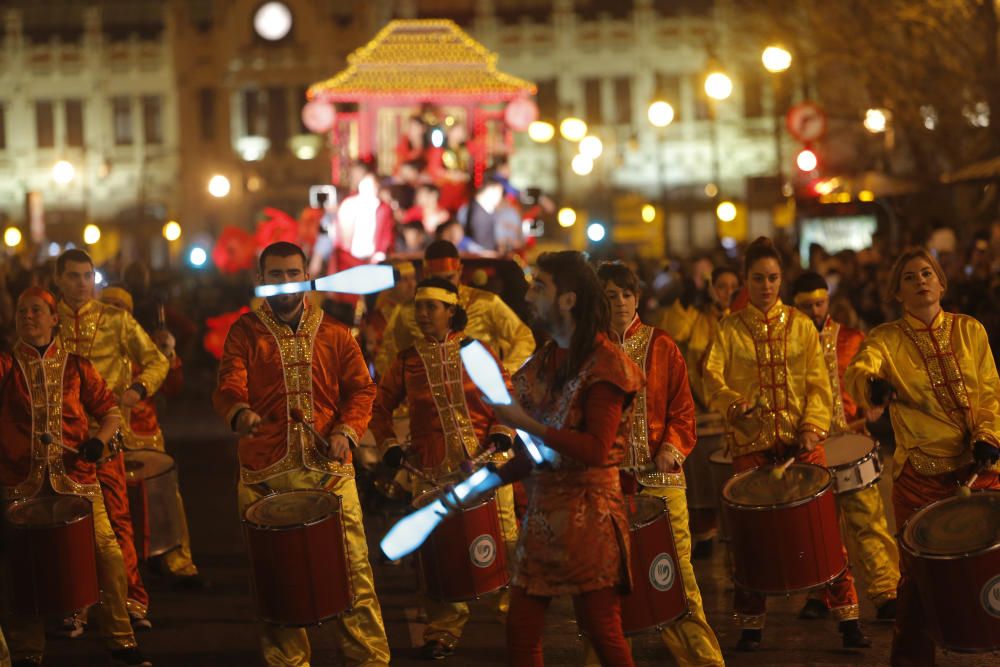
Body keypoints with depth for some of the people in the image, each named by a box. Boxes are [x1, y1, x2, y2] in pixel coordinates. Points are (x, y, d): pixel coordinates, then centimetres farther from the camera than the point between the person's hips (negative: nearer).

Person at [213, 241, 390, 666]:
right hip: (266, 476, 0)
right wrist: (240, 413, -30)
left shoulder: (333, 334, 11)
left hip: (329, 469, 1)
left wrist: (347, 429, -8)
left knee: (352, 568, -3)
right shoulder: (244, 333, 6)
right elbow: (228, 388, -7)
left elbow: (360, 389, 11)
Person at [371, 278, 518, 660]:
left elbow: (505, 396, 8)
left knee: (504, 540, 0)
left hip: (485, 461, -1)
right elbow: (381, 406, 14)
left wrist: (501, 433, -6)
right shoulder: (407, 361, 7)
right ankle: (443, 631, 11)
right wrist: (389, 446, 1)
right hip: (433, 471, 1)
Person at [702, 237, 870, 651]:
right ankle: (750, 625, 10)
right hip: (751, 442, 0)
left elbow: (819, 384, 5)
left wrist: (812, 427, -10)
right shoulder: (730, 330, 7)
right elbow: (712, 379, -4)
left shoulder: (801, 326, 10)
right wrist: (734, 404, -24)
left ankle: (847, 618, -1)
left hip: (801, 441, 0)